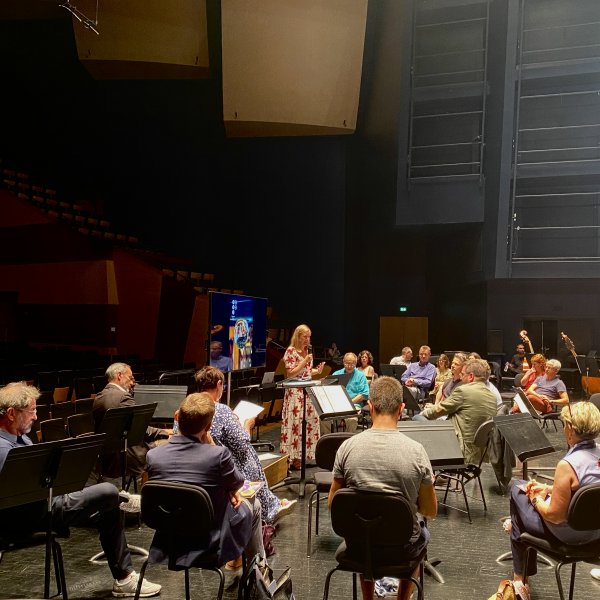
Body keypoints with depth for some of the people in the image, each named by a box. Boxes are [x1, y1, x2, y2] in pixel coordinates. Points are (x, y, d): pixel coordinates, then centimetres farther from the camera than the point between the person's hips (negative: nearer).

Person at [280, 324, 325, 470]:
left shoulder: (307, 351, 14)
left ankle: (305, 454, 16)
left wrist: (317, 371, 2)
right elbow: (290, 374, -12)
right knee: (296, 423, -6)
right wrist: (304, 362, -18)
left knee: (310, 421, 6)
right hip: (295, 392, -7)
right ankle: (294, 458, 1)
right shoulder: (291, 351, -8)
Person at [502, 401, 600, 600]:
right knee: (520, 485, 19)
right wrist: (548, 489, 7)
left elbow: (555, 516, -25)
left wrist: (536, 499, -6)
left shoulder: (567, 465, -32)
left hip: (569, 533, -7)